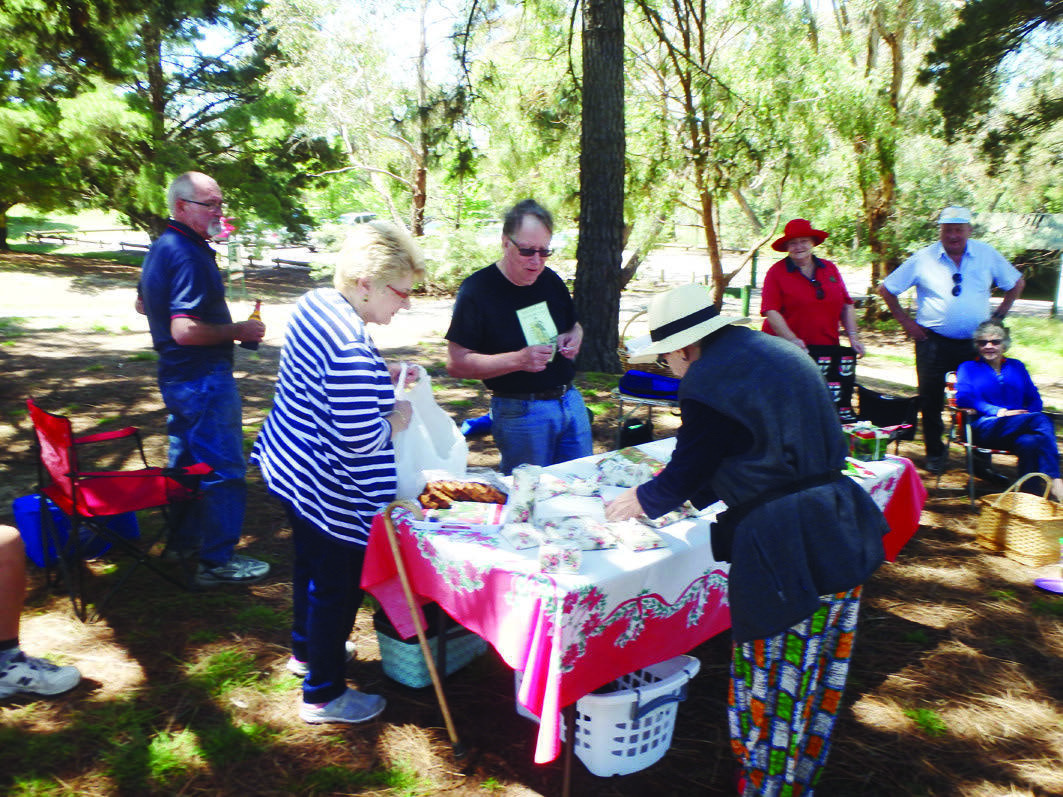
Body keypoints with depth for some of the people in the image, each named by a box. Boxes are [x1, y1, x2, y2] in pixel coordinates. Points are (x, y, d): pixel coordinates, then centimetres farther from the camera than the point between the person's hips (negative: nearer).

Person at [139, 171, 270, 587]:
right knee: (223, 468, -2)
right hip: (203, 377, -11)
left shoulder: (161, 248, 11)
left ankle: (182, 539, 34)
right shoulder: (188, 255, -22)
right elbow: (185, 330, -30)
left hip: (176, 374, 11)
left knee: (187, 459, 21)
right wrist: (238, 330, -18)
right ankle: (217, 560, 6)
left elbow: (145, 304, 25)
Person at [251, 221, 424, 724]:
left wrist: (384, 376, 6)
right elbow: (359, 440, -32)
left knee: (311, 562, 28)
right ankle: (323, 694, 26)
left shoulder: (314, 303, 0)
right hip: (328, 491, -10)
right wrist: (395, 421, -13)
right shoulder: (352, 348, -31)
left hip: (291, 467, 10)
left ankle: (306, 649, 50)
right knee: (338, 586, 8)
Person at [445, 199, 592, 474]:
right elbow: (456, 364, -16)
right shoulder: (477, 289, -13)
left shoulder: (551, 281, 8)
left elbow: (574, 326, 24)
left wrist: (573, 338, -2)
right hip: (520, 411, -6)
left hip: (570, 400, 6)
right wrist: (518, 360, -26)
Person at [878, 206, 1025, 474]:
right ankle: (935, 452, 22)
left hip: (975, 342, 1)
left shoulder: (988, 255, 2)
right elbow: (886, 289, 3)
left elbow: (1016, 283, 16)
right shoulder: (923, 259, -3)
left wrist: (998, 316, 7)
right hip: (933, 343, -1)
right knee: (931, 400, 4)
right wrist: (906, 321, 1)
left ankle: (980, 455, 17)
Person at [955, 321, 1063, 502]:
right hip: (985, 429, -4)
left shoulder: (1016, 367, 29)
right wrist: (998, 412, -14)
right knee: (1042, 420, -32)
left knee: (1029, 442, -37)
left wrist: (1028, 416, -5)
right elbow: (963, 398, -2)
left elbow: (1034, 400, 20)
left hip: (1017, 431, 4)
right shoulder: (968, 368, 17)